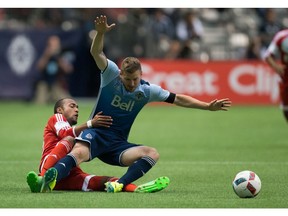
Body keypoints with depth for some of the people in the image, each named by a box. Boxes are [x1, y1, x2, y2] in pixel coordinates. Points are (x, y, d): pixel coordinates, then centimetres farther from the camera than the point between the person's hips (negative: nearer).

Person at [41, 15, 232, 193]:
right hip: (96, 134, -4)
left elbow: (178, 99, 7)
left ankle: (120, 184, -39)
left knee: (153, 154, -22)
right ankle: (50, 179, -60)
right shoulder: (111, 74, -4)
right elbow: (96, 53, -19)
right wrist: (101, 33, -39)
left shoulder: (147, 90, 3)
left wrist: (208, 106, 1)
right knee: (79, 152, -37)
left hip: (117, 145, 4)